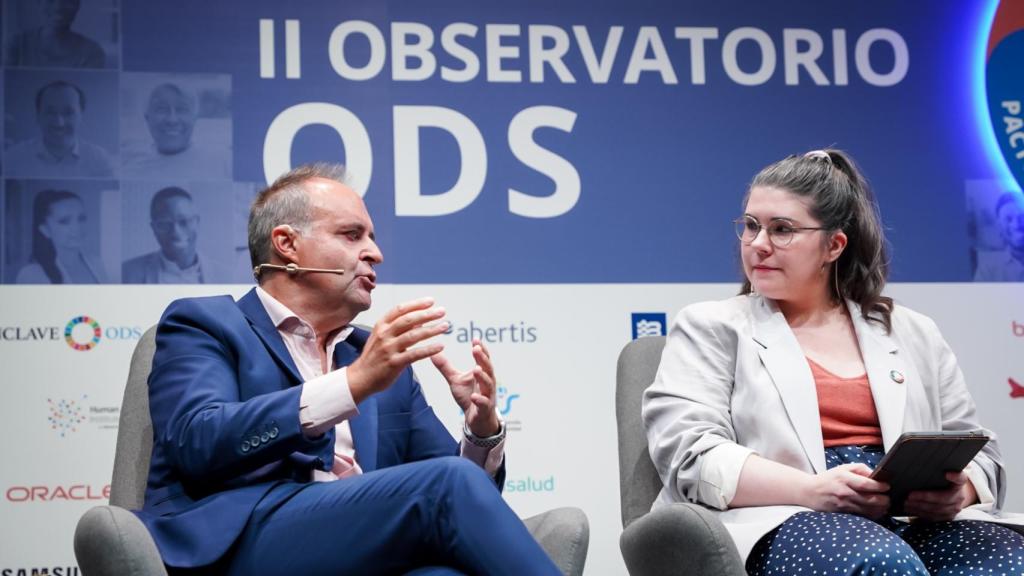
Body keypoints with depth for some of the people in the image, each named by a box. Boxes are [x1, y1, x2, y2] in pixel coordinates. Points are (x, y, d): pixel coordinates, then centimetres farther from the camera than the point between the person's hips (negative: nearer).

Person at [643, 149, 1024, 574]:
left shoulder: (912, 334, 22)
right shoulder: (711, 329, 11)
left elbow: (974, 449, 20)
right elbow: (688, 451, -5)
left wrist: (958, 491, -7)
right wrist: (812, 491, -20)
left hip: (914, 522, 5)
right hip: (784, 523, -5)